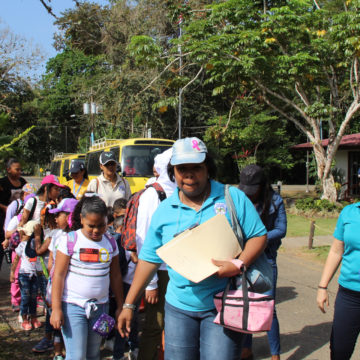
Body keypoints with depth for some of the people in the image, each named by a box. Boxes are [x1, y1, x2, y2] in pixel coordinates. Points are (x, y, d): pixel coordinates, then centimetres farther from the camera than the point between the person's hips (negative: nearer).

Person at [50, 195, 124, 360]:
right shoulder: (70, 240, -6)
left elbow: (115, 276, 11)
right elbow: (58, 275, -7)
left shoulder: (110, 243, 5)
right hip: (72, 306, -4)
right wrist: (56, 309, -10)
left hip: (100, 306, 4)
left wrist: (120, 306, 12)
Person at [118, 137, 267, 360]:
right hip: (179, 307, 3)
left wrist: (239, 264, -20)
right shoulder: (164, 211, 4)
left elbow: (259, 236, 0)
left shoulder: (233, 198, -2)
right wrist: (129, 304, 7)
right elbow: (149, 259, 8)